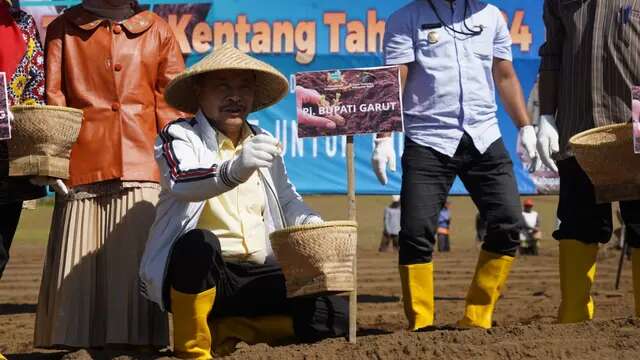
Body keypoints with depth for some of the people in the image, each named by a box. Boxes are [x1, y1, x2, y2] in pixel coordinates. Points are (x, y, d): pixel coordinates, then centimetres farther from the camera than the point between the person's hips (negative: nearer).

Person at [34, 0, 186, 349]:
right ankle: (73, 344, 0)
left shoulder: (157, 31, 16)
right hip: (82, 166, 0)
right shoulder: (64, 29, 15)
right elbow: (52, 98, 8)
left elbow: (173, 106, 12)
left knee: (138, 261, -8)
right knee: (78, 266, -4)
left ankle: (138, 340, -5)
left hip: (142, 168, 0)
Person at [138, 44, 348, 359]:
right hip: (197, 271, -5)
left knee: (336, 314, -14)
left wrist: (310, 224, -4)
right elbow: (181, 182, -25)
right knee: (199, 242, -40)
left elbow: (287, 200, 20)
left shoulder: (262, 142, 17)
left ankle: (225, 330, 5)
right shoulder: (179, 136, -4)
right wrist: (235, 170, -46)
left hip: (258, 276, 6)